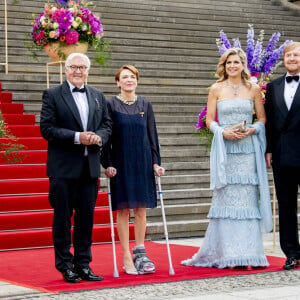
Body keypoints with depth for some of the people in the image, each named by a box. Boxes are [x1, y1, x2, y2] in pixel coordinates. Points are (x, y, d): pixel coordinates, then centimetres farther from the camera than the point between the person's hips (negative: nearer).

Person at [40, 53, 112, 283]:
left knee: (87, 218, 8)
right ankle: (65, 265, 11)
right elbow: (47, 128, -9)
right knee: (63, 218, 2)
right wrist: (77, 137, -18)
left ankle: (83, 264, 17)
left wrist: (98, 137, -9)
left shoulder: (98, 96, 14)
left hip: (90, 167, 5)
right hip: (63, 168, -4)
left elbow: (107, 124, 13)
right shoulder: (52, 95, -1)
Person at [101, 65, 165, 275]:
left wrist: (156, 162, 3)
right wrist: (107, 164, -9)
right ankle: (127, 257, 5)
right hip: (121, 162, -2)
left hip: (142, 162, 2)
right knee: (123, 209, -1)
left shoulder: (145, 105, 8)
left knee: (141, 208, 4)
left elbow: (152, 135, 9)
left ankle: (140, 253, 14)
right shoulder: (111, 105, 0)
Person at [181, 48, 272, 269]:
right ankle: (227, 254, 0)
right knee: (226, 199, -3)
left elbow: (263, 118, 10)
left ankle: (248, 254, 2)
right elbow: (210, 120, 5)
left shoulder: (253, 89, 9)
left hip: (248, 149, 1)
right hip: (224, 149, -1)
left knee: (247, 198, -2)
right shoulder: (216, 89, 7)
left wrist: (251, 130, -9)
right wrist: (224, 132, -13)